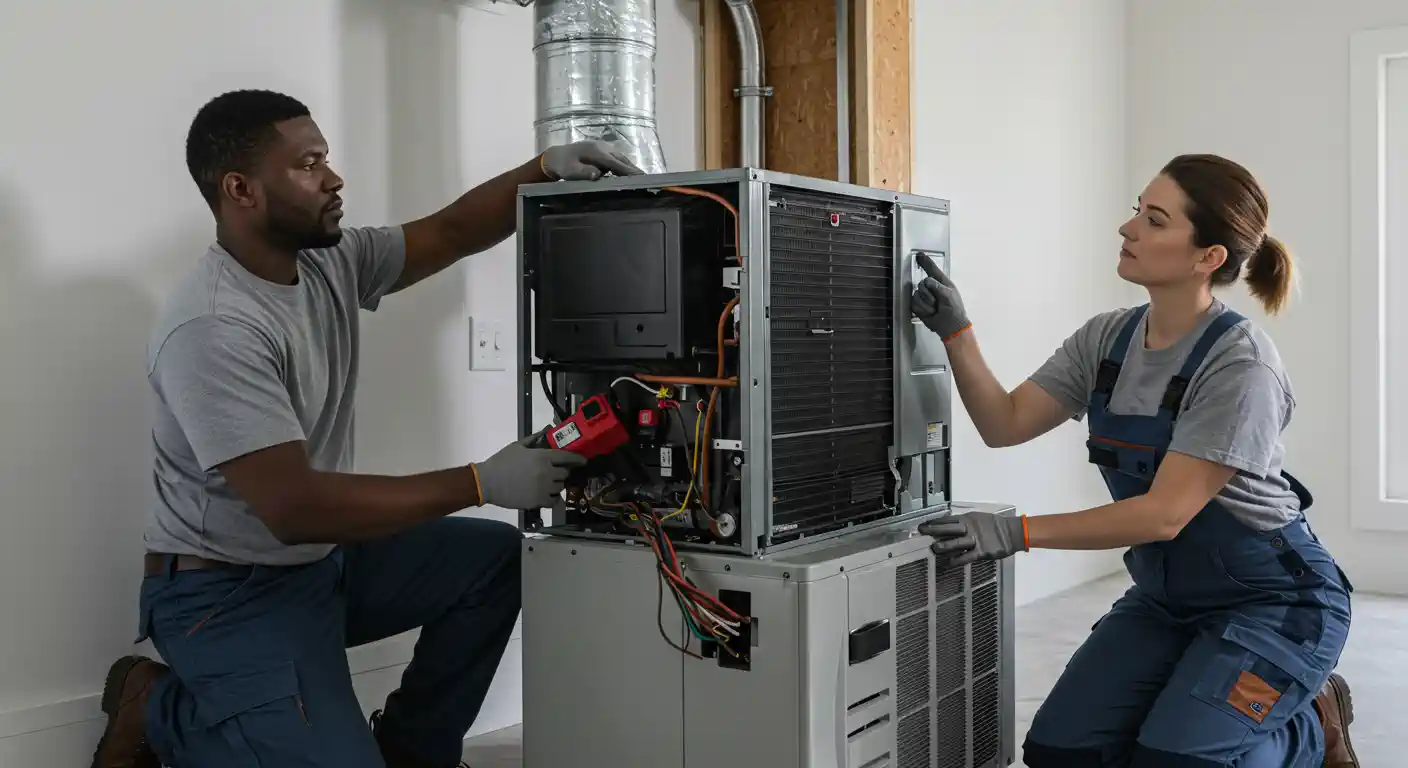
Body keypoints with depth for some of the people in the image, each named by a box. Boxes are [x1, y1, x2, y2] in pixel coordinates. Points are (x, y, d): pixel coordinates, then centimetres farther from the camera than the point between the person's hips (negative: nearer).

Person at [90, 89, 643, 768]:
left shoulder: (329, 264, -1)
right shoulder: (211, 330, -27)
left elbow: (451, 234, 8)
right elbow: (294, 507, -32)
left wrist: (545, 169, -10)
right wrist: (483, 483, -29)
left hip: (325, 554, 9)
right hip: (228, 592, -9)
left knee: (496, 557, 4)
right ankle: (159, 712, 5)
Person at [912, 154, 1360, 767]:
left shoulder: (1239, 362, -23)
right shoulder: (1107, 339, -3)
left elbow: (1165, 512, -27)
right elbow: (1005, 424, -3)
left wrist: (1018, 532, -31)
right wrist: (955, 332, -16)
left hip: (1272, 600, -6)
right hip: (1166, 596, 6)